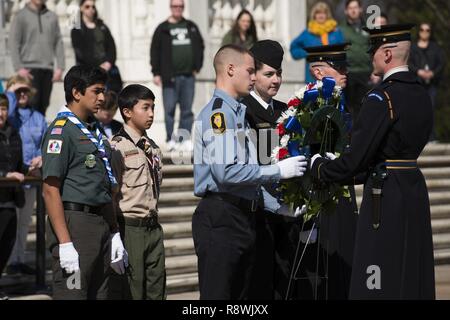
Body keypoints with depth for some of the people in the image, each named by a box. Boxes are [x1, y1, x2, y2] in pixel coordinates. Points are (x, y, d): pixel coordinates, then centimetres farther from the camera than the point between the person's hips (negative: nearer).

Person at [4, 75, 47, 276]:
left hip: (32, 175, 5)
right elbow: (6, 114, -26)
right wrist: (11, 93, -11)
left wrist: (41, 157, -10)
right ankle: (11, 261, -2)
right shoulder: (9, 114, -1)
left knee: (25, 220, 12)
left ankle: (20, 259, 20)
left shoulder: (37, 117, 13)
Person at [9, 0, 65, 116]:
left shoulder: (52, 17, 11)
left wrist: (60, 67, 0)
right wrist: (19, 68, -12)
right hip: (30, 68, -4)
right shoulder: (21, 16, 2)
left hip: (48, 68, 4)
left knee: (43, 105, 4)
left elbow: (58, 43, 10)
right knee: (32, 103, -9)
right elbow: (14, 43, -3)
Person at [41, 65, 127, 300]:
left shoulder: (94, 131, 18)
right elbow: (50, 190, -16)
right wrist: (65, 243, -21)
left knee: (98, 294, 9)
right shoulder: (61, 130, -9)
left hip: (101, 224, 9)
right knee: (72, 293, -9)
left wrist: (114, 234, 20)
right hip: (74, 223, -9)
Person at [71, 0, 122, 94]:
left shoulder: (102, 27, 18)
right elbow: (80, 52, -5)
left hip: (108, 68, 4)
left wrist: (109, 62, -8)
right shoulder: (77, 30, 4)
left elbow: (111, 46, 10)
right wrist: (98, 66, -13)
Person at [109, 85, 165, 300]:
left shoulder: (153, 149, 14)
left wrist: (153, 221, 17)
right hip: (130, 228, -8)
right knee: (132, 292, -5)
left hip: (153, 227, 8)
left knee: (157, 291, 8)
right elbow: (111, 193, -13)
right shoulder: (117, 147, -11)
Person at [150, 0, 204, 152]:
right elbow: (155, 52, 0)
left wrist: (197, 67, 7)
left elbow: (200, 47, 17)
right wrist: (156, 73, -6)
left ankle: (185, 139, 9)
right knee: (169, 109, -4)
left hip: (188, 76, 3)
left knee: (187, 110, 5)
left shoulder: (191, 27, 14)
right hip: (170, 76, -3)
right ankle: (170, 140, 1)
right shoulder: (163, 29, 3)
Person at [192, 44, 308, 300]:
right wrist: (278, 171, -15)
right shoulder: (218, 113, -11)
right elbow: (226, 172, -23)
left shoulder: (239, 114, 20)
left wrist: (279, 207, 16)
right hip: (221, 219, -10)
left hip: (243, 218, 10)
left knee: (240, 295, 12)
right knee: (217, 295, -9)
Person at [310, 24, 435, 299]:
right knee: (413, 274, 14)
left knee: (383, 279, -4)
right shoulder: (422, 95, 9)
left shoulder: (382, 98, -17)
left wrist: (318, 167, -3)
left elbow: (356, 159, -19)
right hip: (415, 185, 9)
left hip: (385, 193, -8)